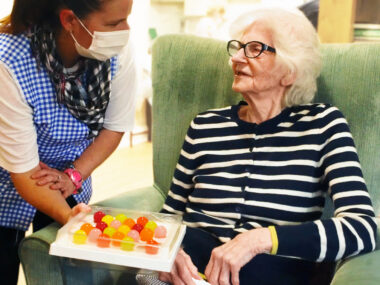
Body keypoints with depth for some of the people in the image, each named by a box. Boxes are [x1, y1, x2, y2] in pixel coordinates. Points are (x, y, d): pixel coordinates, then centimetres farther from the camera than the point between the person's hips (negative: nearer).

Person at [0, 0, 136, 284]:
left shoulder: (119, 51, -22)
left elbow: (115, 126, -7)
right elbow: (23, 170, -28)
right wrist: (69, 217, -38)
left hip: (71, 182, 4)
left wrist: (74, 175, -15)